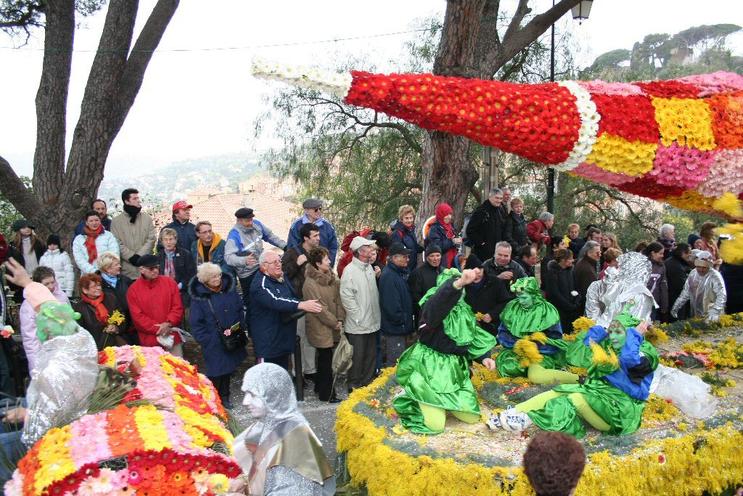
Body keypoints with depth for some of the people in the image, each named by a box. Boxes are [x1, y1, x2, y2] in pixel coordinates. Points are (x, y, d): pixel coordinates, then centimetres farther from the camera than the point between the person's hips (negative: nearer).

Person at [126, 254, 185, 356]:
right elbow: (137, 317, -6)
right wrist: (158, 329, -13)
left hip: (172, 336, 1)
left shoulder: (170, 282, 3)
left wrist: (168, 323, -14)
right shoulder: (133, 289, -2)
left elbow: (178, 307, 2)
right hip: (149, 340, -1)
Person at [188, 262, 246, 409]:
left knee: (229, 369, 17)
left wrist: (240, 328, -4)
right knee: (216, 372, 0)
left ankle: (224, 397, 36)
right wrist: (206, 340, -15)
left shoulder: (230, 288, -2)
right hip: (213, 343, -4)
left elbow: (240, 310, 7)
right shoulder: (198, 296, -13)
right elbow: (196, 324, -10)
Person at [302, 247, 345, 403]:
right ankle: (326, 394, 13)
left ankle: (319, 387, 34)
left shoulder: (331, 278, 5)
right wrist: (334, 323, -13)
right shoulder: (310, 283, -20)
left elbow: (338, 299, 4)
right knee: (326, 359, 1)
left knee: (324, 357, 18)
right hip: (320, 327, -7)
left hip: (332, 327, 8)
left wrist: (340, 319, -6)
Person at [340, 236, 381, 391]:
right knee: (357, 357, 3)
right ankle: (354, 387, 18)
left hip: (372, 323, 8)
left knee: (371, 355, 16)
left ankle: (368, 383, 31)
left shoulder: (370, 268, 10)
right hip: (357, 325, -8)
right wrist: (358, 316, -18)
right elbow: (346, 296, -20)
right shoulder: (350, 270, -16)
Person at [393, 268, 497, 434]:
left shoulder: (464, 310, 9)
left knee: (471, 417, 7)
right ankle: (413, 397, 17)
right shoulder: (434, 304, -16)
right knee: (436, 425, -11)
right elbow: (442, 298, -41)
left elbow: (473, 336, 15)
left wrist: (484, 357, -3)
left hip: (455, 368, 7)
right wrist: (458, 283, -60)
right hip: (430, 367, -7)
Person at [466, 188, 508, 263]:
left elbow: (505, 231, 24)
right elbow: (470, 230, -12)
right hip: (483, 251, -6)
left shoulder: (502, 212, 12)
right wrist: (479, 243, -14)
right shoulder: (480, 211, -9)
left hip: (498, 250, 6)